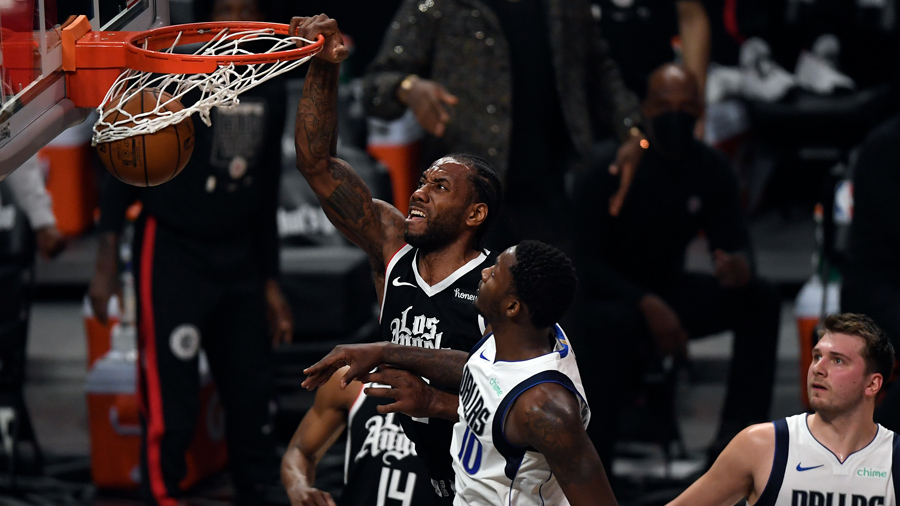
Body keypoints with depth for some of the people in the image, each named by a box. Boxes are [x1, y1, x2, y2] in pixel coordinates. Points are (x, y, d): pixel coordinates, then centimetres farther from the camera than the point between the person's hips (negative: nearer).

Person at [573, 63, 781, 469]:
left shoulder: (710, 169, 0)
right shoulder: (613, 165, -17)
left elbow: (733, 244, 4)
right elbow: (584, 262, -19)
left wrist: (740, 267, -24)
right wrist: (647, 305, -33)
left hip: (665, 291, 6)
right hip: (603, 297, -6)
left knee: (761, 299, -12)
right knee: (618, 325, -40)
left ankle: (738, 432, -16)